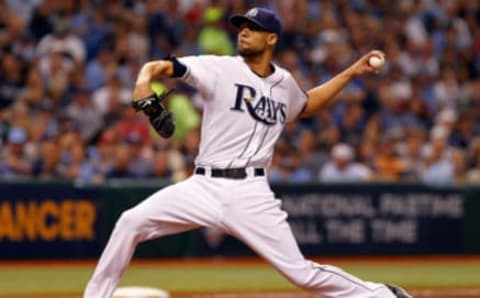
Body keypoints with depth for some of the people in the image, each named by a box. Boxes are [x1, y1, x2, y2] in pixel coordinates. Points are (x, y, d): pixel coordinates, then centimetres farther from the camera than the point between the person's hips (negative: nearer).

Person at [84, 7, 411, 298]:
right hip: (205, 187, 0)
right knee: (132, 222, -17)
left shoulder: (284, 83, 11)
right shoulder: (221, 69, -1)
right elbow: (161, 66, -13)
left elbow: (305, 105, 36)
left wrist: (352, 72, 29)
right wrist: (145, 79, -38)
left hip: (250, 193, 0)